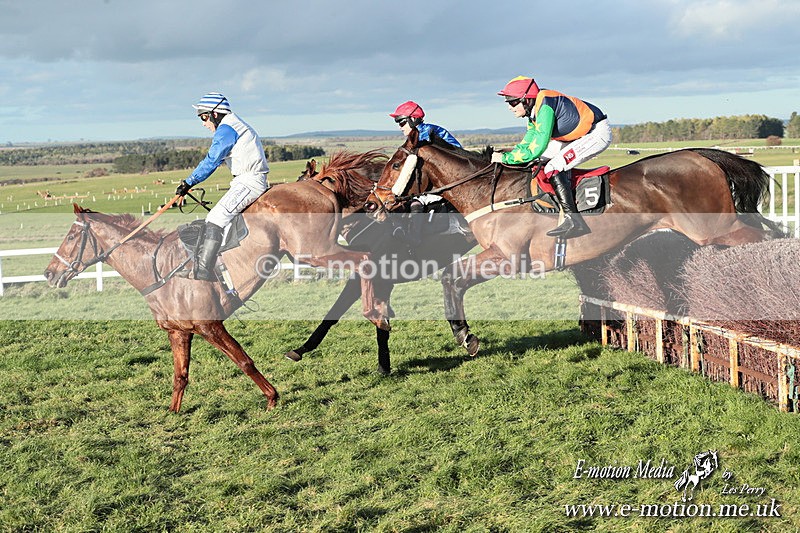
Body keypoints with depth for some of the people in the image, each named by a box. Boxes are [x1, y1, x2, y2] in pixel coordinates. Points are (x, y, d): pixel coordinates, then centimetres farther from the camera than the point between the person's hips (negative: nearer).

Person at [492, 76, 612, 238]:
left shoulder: (545, 107, -26)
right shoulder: (534, 111, 4)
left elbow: (537, 148, -30)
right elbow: (527, 143, 10)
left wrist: (506, 158, -24)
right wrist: (505, 155, -5)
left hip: (598, 133, -10)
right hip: (581, 134, 10)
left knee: (552, 168, -21)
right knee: (536, 161, 10)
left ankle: (574, 221, -23)